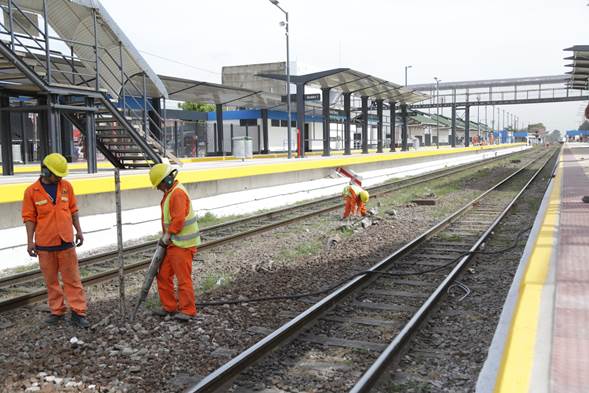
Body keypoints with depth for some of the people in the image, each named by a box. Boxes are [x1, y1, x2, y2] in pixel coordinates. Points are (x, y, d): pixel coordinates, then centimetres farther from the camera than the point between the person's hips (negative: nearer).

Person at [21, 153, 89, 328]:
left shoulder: (66, 186, 2)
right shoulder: (32, 191, -4)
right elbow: (29, 218, -2)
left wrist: (79, 231, 7)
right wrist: (30, 241, -5)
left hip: (66, 242, 1)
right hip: (44, 244, -1)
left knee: (72, 279, 3)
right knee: (51, 280, 10)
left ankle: (78, 312, 7)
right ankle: (57, 311, 22)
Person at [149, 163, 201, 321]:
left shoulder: (178, 193, -18)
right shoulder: (170, 192, 15)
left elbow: (178, 219, -24)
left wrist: (168, 235, -13)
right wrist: (166, 235, 13)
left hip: (182, 244, -10)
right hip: (172, 243, 10)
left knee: (183, 278, -2)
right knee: (163, 275, 13)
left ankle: (188, 310, 8)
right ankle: (169, 306, 24)